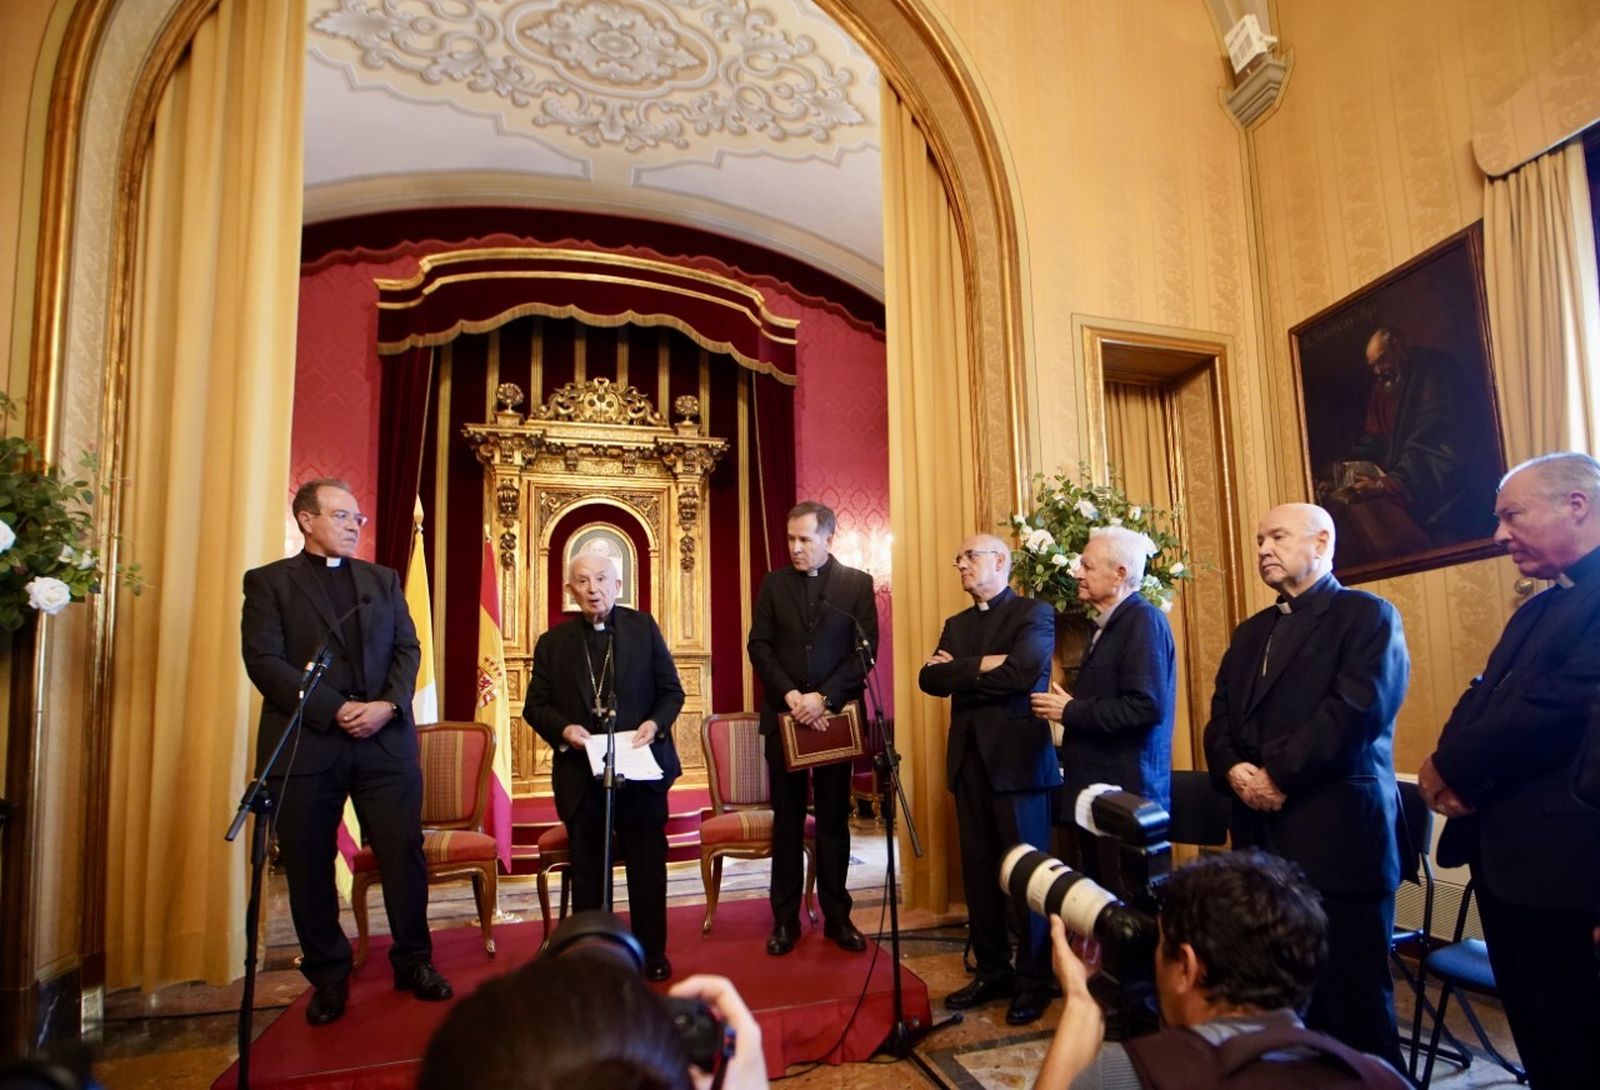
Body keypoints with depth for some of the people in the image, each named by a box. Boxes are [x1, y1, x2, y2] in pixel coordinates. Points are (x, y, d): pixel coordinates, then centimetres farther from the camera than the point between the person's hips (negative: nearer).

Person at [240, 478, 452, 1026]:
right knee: (309, 868, 7)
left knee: (404, 853, 3)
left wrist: (389, 705, -9)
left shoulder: (384, 580, 15)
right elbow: (264, 661, -7)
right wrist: (335, 710, -13)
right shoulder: (268, 582, 4)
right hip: (305, 744, -2)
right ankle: (328, 977, 25)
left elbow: (407, 648, 8)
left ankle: (413, 961, 20)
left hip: (386, 740, 2)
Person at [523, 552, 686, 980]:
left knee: (648, 866, 7)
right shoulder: (553, 642, 4)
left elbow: (672, 691, 3)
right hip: (581, 773, 1)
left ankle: (652, 953, 22)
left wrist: (655, 723, -15)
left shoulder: (644, 628, 2)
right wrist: (563, 728, -15)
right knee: (586, 870, 10)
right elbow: (535, 705, 4)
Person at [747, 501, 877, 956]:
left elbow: (866, 649, -6)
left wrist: (823, 697, -15)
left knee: (834, 820, 9)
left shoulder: (857, 583, 1)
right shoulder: (773, 583, 5)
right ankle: (785, 920, 16)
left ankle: (837, 917, 19)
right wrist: (791, 696, -13)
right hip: (784, 716, 1)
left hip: (836, 715, -1)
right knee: (787, 821, 7)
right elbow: (759, 646, 0)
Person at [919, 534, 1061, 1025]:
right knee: (979, 872, 11)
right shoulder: (956, 624, 16)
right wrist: (982, 666, -13)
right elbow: (930, 678, 2)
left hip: (1017, 758, -6)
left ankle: (1034, 980, 16)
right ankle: (993, 972, 23)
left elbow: (1022, 671, -20)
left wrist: (960, 670, -8)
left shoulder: (1034, 613, -3)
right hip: (969, 759, 6)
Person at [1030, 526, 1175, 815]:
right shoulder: (1110, 624, 14)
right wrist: (1067, 706, 2)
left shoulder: (1143, 620, -14)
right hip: (1097, 786, 9)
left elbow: (1147, 706, -23)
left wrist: (1070, 712, -16)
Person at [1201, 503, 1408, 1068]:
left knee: (1350, 989, 3)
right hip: (1261, 829, 6)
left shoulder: (1367, 615, -1)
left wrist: (1279, 773, -16)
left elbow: (1358, 709, -15)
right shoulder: (1250, 632, 20)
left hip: (1336, 830, -6)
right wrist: (1234, 771, -6)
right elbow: (1221, 717, 13)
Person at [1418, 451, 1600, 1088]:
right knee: (1538, 1037, 19)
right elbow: (1483, 699, 11)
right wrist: (1451, 769, -9)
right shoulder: (1535, 612, 17)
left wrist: (1452, 768, -13)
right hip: (1508, 852, 9)